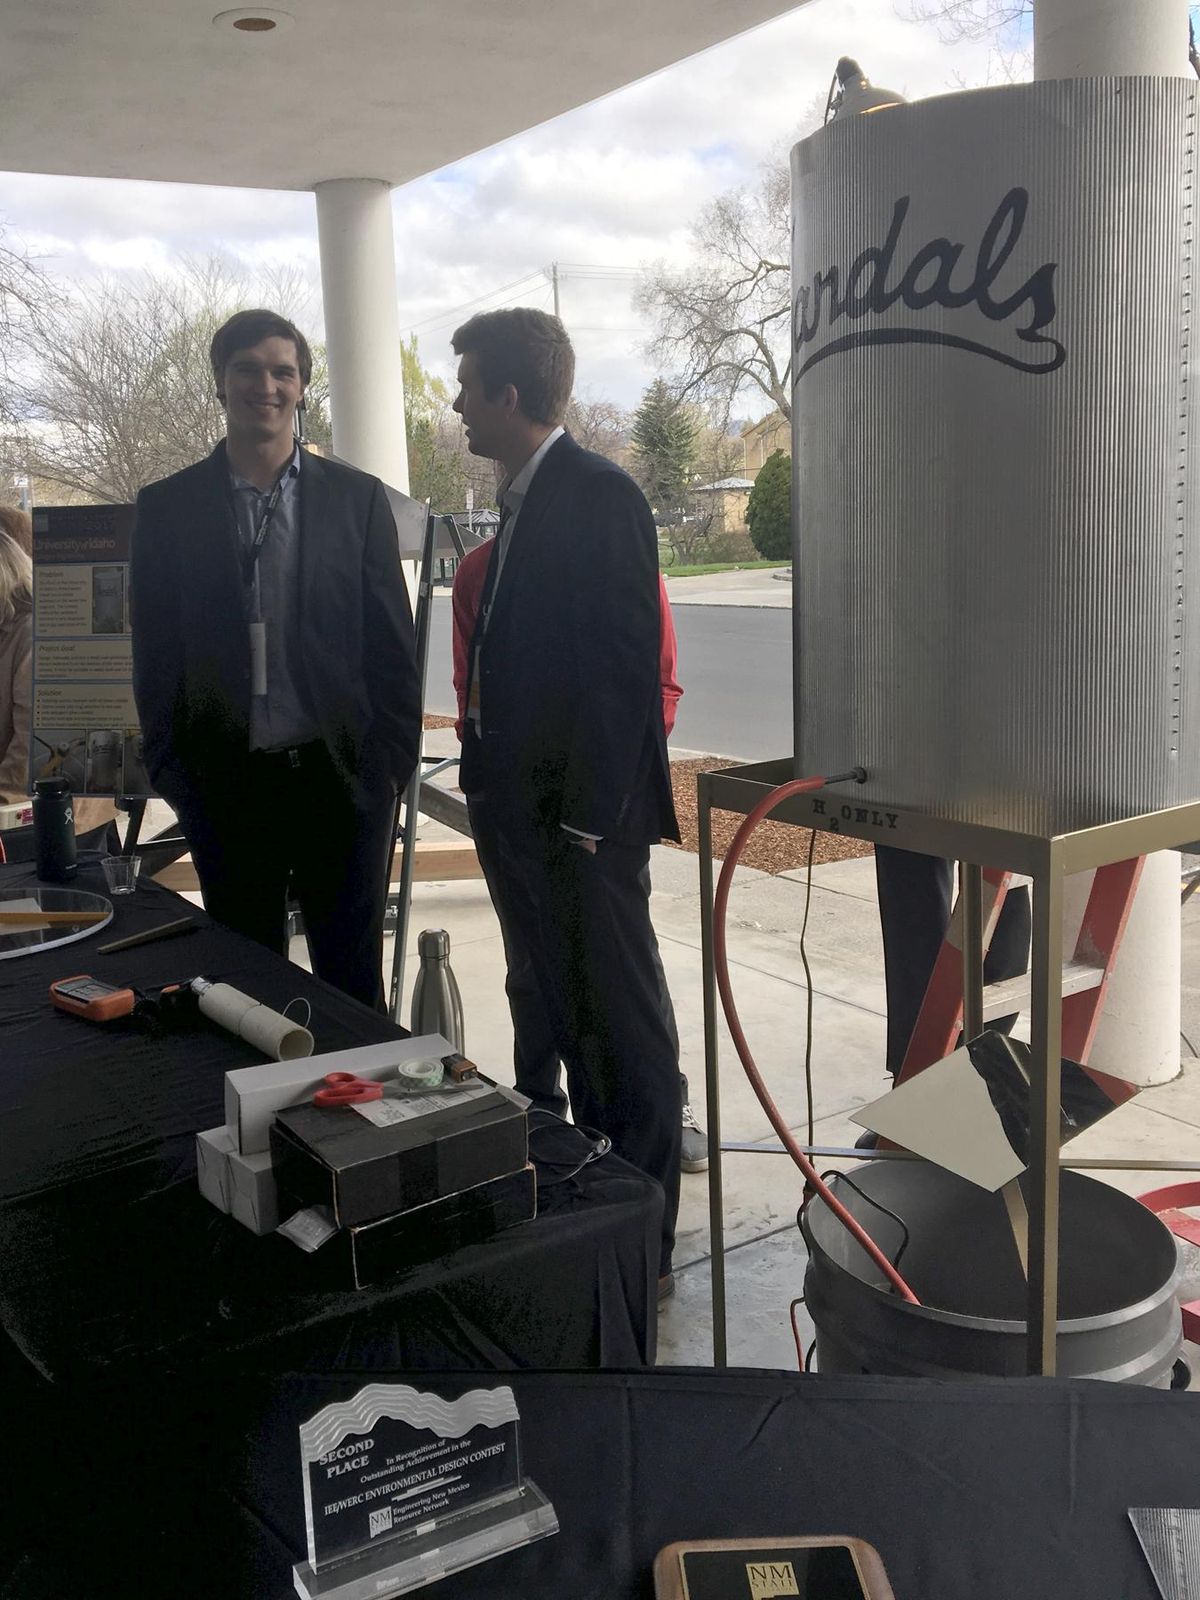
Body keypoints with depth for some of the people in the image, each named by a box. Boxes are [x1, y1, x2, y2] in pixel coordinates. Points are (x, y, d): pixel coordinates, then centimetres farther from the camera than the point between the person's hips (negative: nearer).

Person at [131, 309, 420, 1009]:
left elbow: (393, 644, 3)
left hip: (343, 776, 0)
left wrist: (390, 765, -2)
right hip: (226, 787, 1)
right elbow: (155, 656, 6)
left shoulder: (358, 498, 3)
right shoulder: (167, 507, 5)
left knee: (352, 979, 8)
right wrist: (172, 775, 1)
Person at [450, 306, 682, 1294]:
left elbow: (626, 663, -19)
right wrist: (496, 786, 14)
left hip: (586, 817, -9)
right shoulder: (524, 501, 15)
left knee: (626, 1027, 1)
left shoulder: (599, 496, -13)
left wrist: (590, 814, -20)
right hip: (531, 808, 9)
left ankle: (646, 1247, 14)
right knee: (572, 1020, 18)